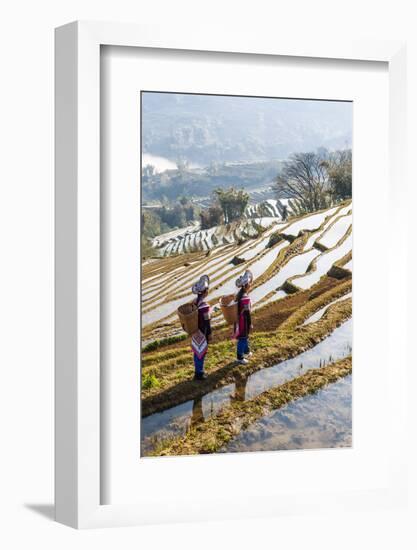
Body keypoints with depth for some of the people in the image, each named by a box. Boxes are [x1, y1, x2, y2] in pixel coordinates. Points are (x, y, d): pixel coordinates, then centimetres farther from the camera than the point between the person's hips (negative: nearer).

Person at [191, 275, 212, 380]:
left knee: (196, 351, 18)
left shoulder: (195, 302, 0)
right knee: (201, 352, 4)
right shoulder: (204, 306, -25)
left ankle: (198, 371, 32)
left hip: (196, 331, 8)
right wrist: (209, 334, -10)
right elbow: (206, 321, -20)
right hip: (202, 333, -8)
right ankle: (199, 374, 14)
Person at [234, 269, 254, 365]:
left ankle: (246, 351, 47)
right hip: (244, 321, -10)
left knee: (246, 336, 28)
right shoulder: (245, 298, -30)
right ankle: (240, 358, 16)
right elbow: (247, 312, -25)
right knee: (242, 338, 4)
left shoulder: (239, 294, 1)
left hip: (239, 319, 10)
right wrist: (250, 323, -15)